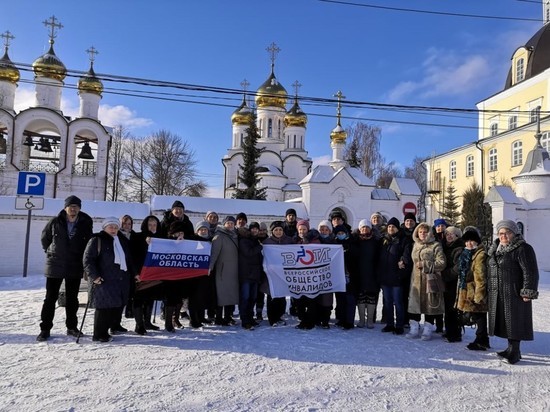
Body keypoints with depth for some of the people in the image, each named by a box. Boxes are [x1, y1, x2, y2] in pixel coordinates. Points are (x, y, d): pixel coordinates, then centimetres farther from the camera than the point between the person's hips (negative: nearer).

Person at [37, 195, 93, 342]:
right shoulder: (55, 222, -6)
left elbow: (89, 242, 6)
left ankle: (72, 327, 23)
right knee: (50, 298, 5)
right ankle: (45, 329, 14)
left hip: (75, 267, 1)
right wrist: (50, 252, 10)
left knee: (72, 298, 12)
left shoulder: (86, 223, -4)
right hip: (55, 265, -1)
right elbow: (44, 238, 10)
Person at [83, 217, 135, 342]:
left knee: (118, 306, 4)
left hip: (122, 280, 7)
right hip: (104, 280, -7)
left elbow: (128, 260, 28)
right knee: (104, 307, -8)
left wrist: (133, 273, 21)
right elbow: (87, 259, -8)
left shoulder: (122, 241, 20)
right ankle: (99, 335, 4)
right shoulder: (97, 240, -1)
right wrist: (94, 276, -15)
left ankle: (104, 331, 17)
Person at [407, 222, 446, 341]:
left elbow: (442, 263, -11)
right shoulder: (415, 245, 14)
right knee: (414, 304, 5)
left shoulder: (435, 246, -4)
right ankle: (414, 329, 16)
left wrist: (425, 264, -14)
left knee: (429, 305, 1)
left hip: (430, 280, -5)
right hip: (416, 280, 5)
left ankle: (427, 331, 13)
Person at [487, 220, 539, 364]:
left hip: (515, 294, -7)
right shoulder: (495, 249, 13)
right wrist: (488, 288, 20)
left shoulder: (523, 249, -11)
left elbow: (531, 273, -15)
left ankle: (514, 352, 9)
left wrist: (528, 292, -19)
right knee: (504, 321, 13)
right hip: (497, 295, 8)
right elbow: (491, 270, 21)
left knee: (514, 322, -1)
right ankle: (511, 349, 25)